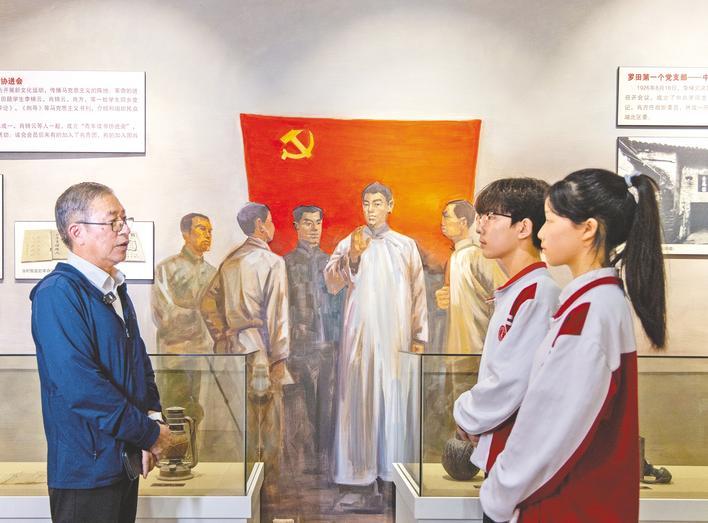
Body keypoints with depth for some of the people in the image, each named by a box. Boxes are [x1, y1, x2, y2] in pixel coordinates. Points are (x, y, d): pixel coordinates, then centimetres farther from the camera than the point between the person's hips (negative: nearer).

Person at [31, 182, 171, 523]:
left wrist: (152, 415, 0)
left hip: (127, 457, 9)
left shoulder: (115, 289, 12)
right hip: (87, 466, -8)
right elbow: (80, 385, -25)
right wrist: (150, 433, -18)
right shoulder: (58, 293, -18)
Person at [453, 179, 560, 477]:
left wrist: (466, 416, -7)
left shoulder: (537, 293, -19)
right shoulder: (515, 291, 12)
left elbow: (511, 384, -22)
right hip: (498, 450, 9)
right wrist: (471, 413, 5)